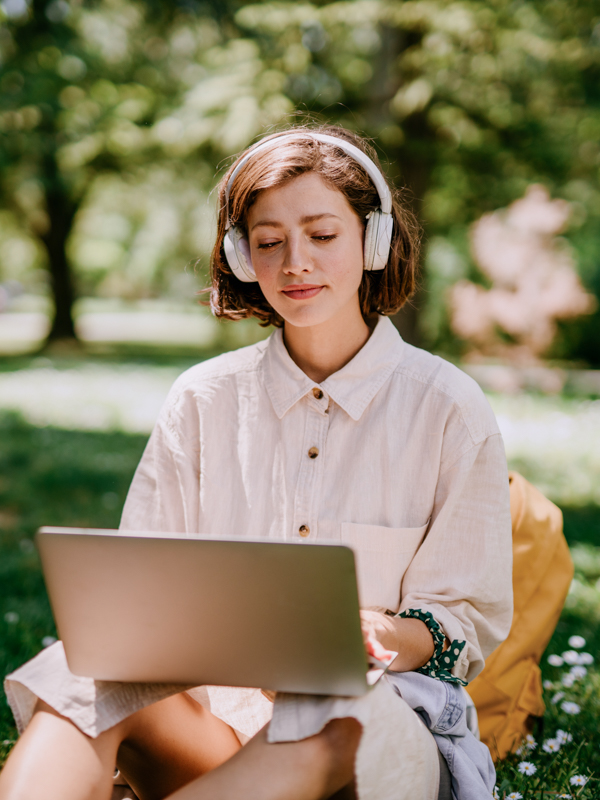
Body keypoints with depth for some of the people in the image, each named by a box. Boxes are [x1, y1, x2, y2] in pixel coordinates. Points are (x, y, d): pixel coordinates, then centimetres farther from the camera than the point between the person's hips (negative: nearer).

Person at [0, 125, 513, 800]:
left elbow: (469, 622, 3)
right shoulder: (203, 399, 8)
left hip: (383, 710, -2)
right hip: (218, 701, 2)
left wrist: (382, 635, -21)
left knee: (334, 721, -39)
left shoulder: (448, 407, 1)